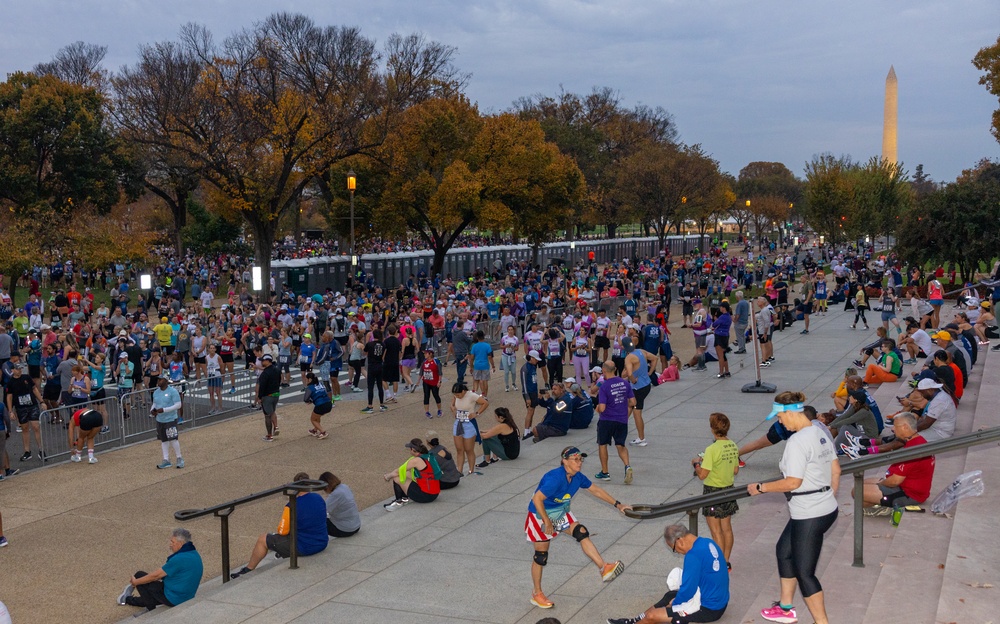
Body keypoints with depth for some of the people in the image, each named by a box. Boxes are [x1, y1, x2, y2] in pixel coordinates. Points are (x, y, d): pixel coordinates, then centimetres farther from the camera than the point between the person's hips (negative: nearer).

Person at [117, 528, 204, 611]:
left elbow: (156, 575, -16)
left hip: (173, 599, -9)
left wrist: (135, 582, -3)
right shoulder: (195, 554, 4)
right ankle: (128, 600, 47)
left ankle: (151, 609, 13)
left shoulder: (179, 559, -25)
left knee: (139, 576, 3)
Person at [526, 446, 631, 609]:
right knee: (541, 555, 1)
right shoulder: (555, 478, -33)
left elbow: (596, 490, 6)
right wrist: (547, 522, -25)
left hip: (560, 513, 7)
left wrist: (617, 504, 7)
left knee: (582, 533, -12)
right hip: (540, 516, -7)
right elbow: (537, 499, -32)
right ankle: (536, 594, 16)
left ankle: (604, 568, -15)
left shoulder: (578, 477, -8)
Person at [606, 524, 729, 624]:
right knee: (670, 596, 26)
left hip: (708, 609, -10)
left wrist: (673, 604, -4)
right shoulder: (708, 542, 2)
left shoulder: (694, 555, -26)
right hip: (720, 601, 10)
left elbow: (688, 591, -23)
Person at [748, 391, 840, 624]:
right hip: (827, 509, 10)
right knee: (784, 550, 25)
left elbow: (793, 483, -23)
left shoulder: (797, 442, -22)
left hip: (810, 516, -10)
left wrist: (760, 488, -11)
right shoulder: (821, 433, 6)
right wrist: (830, 498, 25)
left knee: (804, 572, 2)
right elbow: (836, 470, 13)